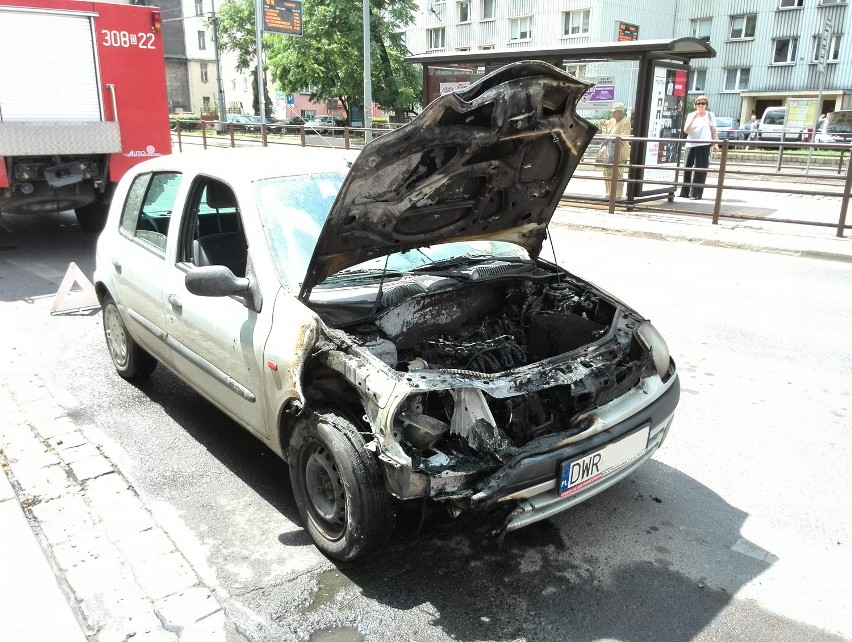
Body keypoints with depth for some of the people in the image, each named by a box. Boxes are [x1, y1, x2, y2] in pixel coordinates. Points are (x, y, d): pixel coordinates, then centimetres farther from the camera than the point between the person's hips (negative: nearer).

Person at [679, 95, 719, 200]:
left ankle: (696, 193, -5)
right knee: (687, 168, 4)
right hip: (691, 144, 3)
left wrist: (715, 144, -3)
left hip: (704, 145, -3)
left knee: (700, 170, -5)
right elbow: (686, 131, 2)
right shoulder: (691, 115, 11)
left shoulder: (710, 115, 7)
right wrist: (693, 119, -9)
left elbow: (714, 130, 6)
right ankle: (685, 192, 13)